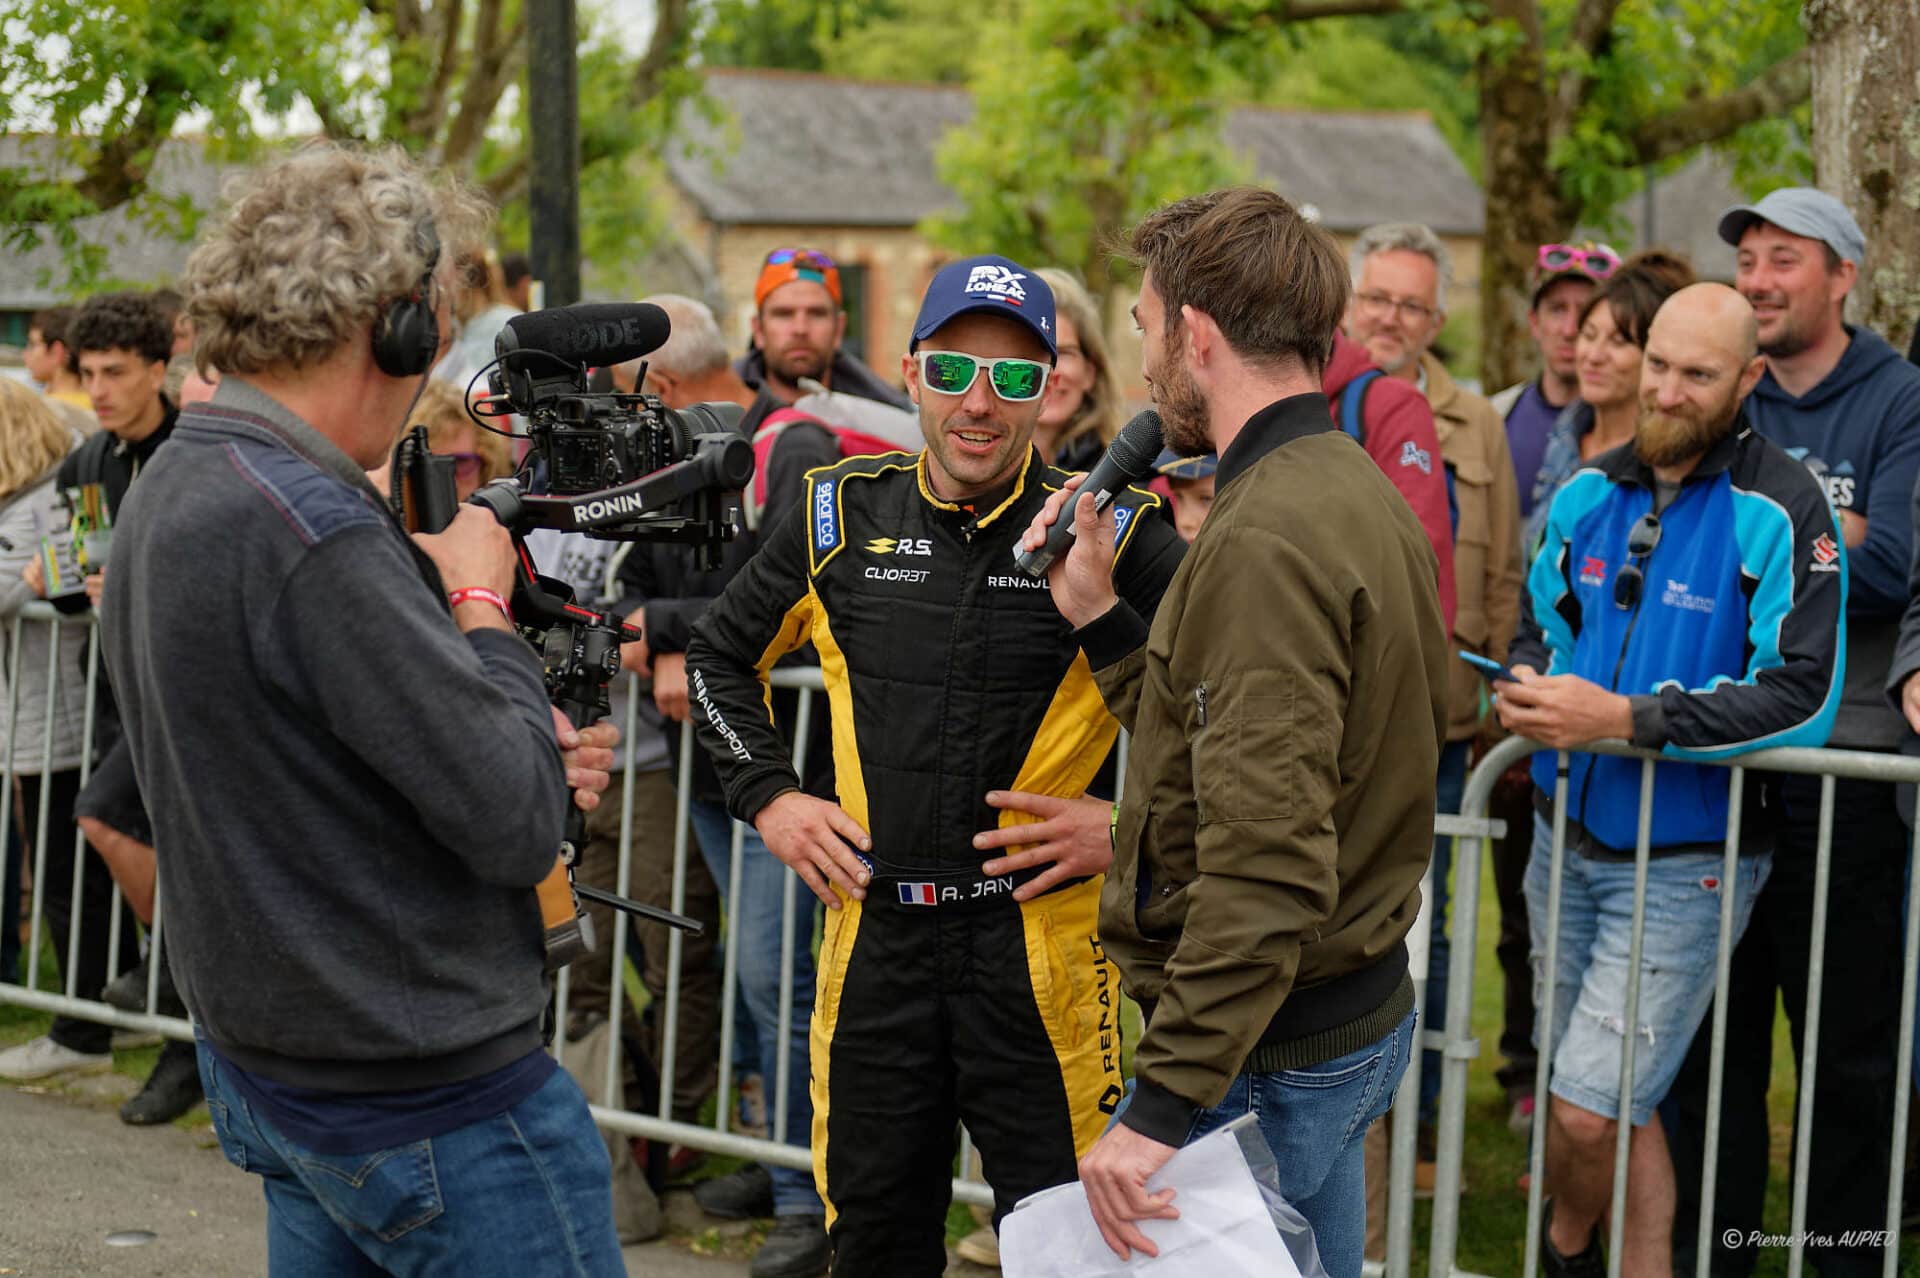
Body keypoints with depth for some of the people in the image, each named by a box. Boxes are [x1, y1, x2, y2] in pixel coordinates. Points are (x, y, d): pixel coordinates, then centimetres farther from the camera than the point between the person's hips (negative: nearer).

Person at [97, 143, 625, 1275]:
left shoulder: (166, 496, 8)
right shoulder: (313, 530, -24)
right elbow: (516, 822, -22)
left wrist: (522, 761, 6)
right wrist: (482, 605, -7)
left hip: (266, 1073, 10)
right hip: (433, 1102, -10)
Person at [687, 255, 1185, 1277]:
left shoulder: (1111, 537, -7)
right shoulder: (840, 515, 3)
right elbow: (720, 657, 19)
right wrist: (769, 797, 8)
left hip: (1040, 949, -3)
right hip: (875, 936, 3)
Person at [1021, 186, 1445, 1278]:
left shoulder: (1268, 539, -21)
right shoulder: (1359, 492, 11)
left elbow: (1264, 866, -28)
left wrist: (1163, 1107, -28)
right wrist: (1100, 614, 13)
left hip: (1268, 1054, -10)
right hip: (1360, 1008, 10)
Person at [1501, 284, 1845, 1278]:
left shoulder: (1780, 512, -14)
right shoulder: (1591, 491, 6)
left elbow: (1802, 698, -20)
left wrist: (1626, 718, -25)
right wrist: (1529, 687, -5)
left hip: (1683, 861, -6)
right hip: (1569, 840, 6)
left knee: (1586, 1112, -5)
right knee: (1622, 1105, 15)